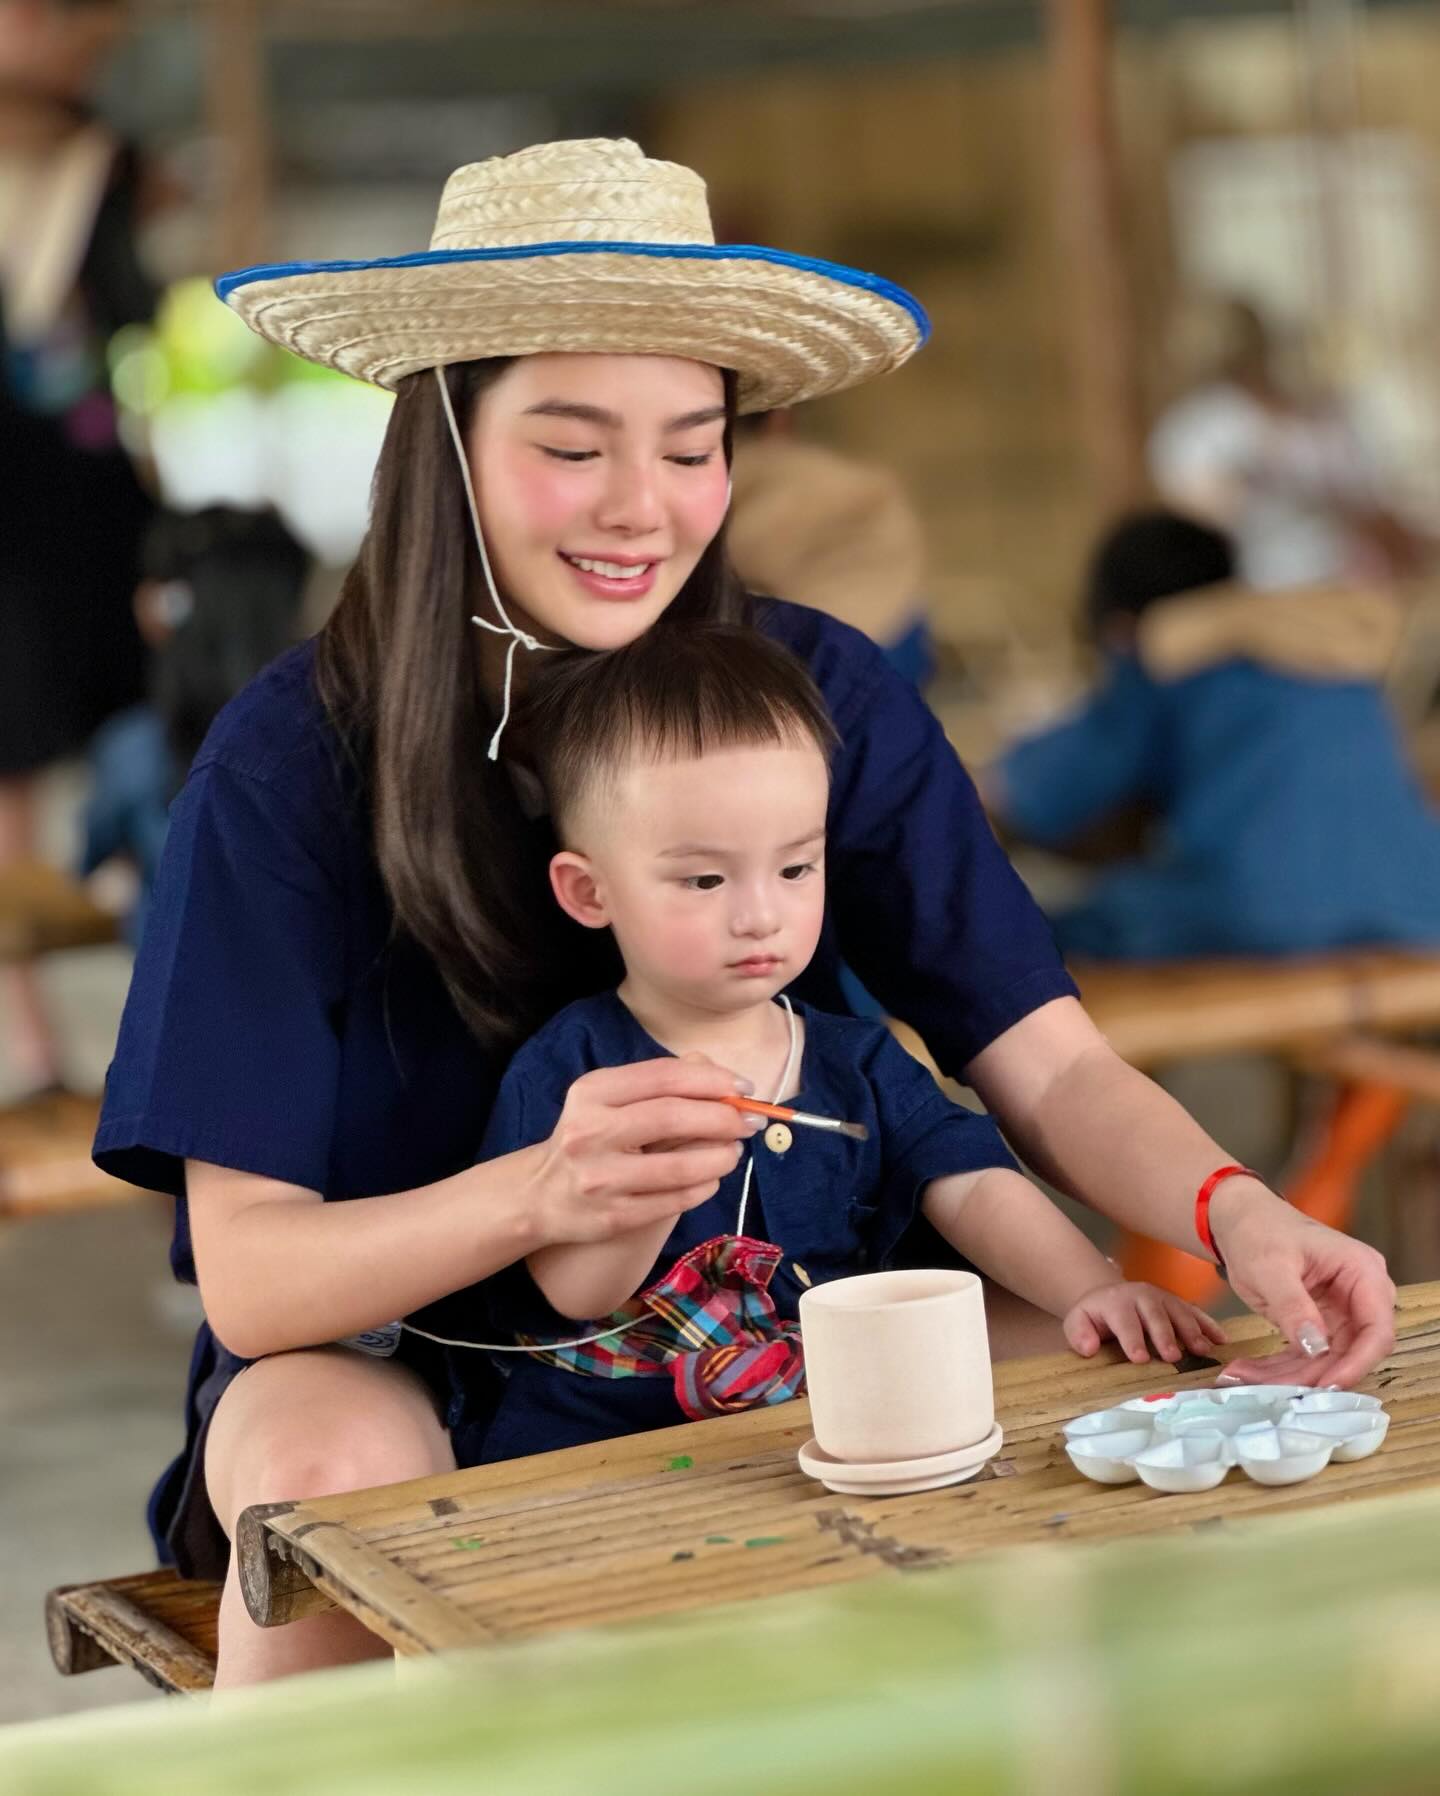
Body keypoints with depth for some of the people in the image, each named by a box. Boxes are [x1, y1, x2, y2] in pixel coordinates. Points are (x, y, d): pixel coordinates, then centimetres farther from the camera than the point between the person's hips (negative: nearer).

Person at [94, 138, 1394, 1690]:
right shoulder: (289, 762, -15)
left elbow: (1048, 1069, -10)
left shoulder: (821, 693, -8)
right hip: (377, 1343, -2)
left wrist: (1235, 1214, -33)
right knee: (340, 1469, -35)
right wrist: (534, 1194, -39)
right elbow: (244, 1272, -19)